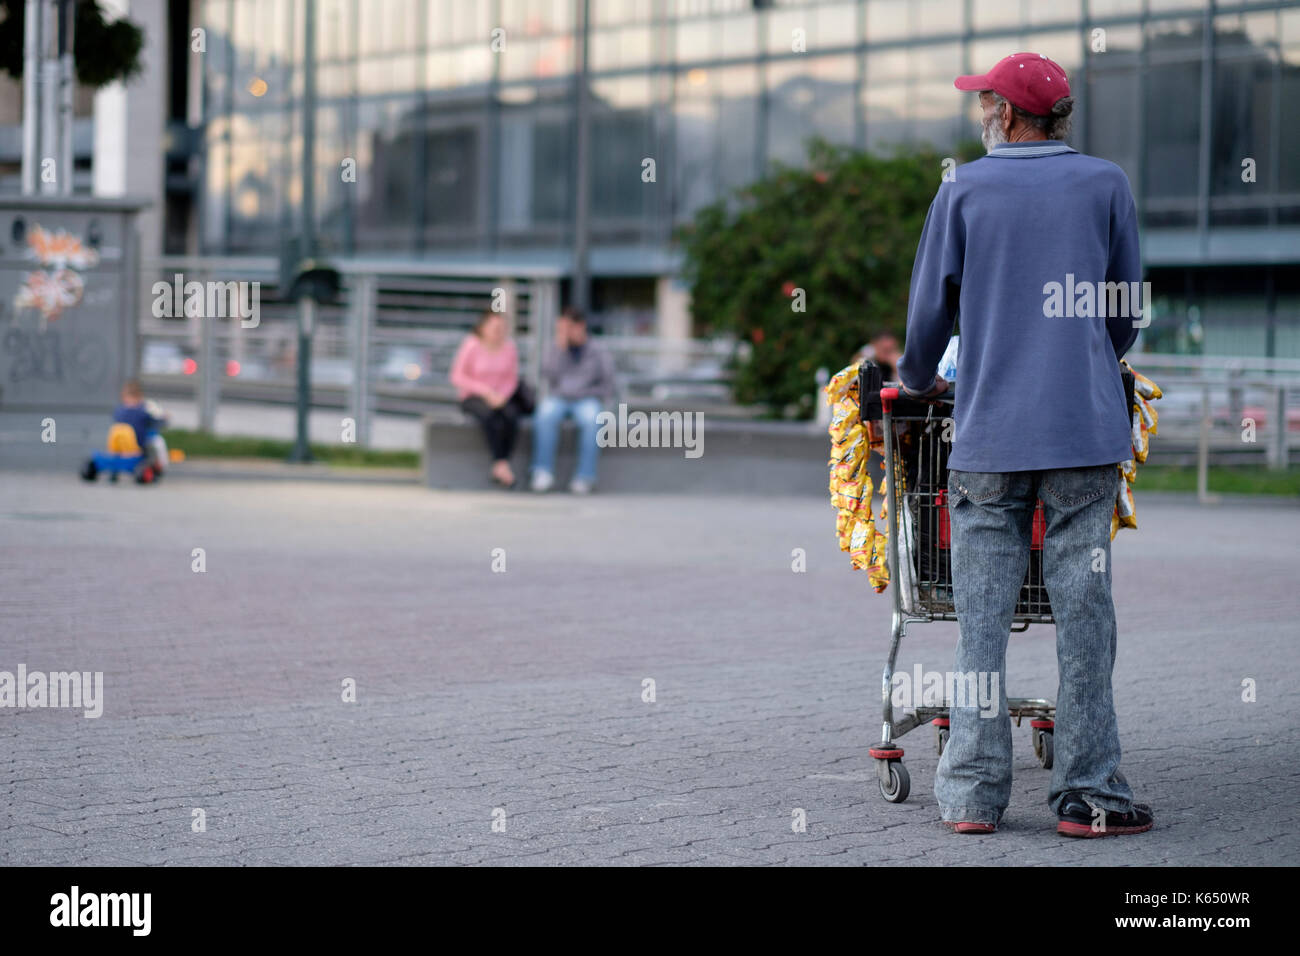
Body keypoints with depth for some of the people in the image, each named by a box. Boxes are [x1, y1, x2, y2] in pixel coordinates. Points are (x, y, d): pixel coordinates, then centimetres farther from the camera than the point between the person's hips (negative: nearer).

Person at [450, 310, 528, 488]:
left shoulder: (509, 347, 3)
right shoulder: (471, 346, -8)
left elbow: (512, 379, 9)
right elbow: (457, 377, -7)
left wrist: (502, 396, -11)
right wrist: (486, 391, -15)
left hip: (502, 398, 3)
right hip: (473, 398, -3)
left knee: (511, 414, -31)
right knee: (490, 415, -37)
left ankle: (498, 470, -28)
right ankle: (501, 464, -34)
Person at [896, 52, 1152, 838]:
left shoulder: (964, 191, 4)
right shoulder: (1106, 184, 6)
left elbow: (929, 311, 8)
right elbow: (1126, 314, 12)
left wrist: (918, 382, 27)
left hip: (988, 430, 0)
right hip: (1085, 427, 0)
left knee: (983, 616, 3)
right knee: (1084, 610, 1)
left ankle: (974, 793, 3)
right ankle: (1088, 793, 0)